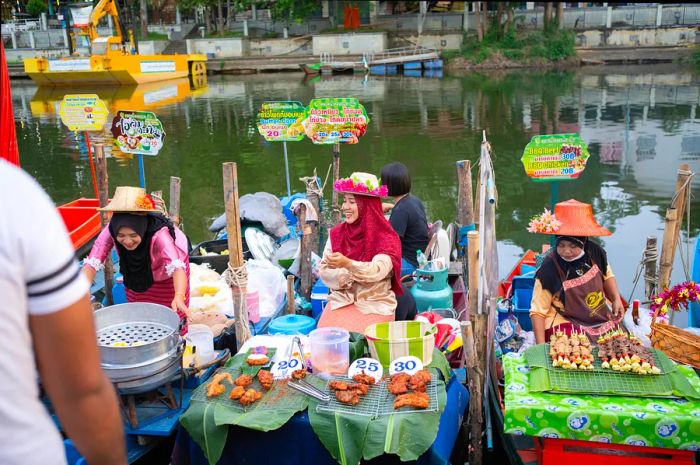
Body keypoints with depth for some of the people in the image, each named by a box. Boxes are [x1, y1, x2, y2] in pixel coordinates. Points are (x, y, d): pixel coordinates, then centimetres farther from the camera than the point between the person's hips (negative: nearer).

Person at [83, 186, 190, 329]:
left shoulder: (159, 233, -44)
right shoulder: (111, 230, -34)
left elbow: (177, 266, -57)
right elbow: (92, 263, -35)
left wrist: (179, 297, -75)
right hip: (137, 276, 3)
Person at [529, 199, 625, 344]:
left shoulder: (594, 252, -6)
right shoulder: (549, 269, -20)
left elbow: (607, 275, 17)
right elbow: (538, 311, -16)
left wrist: (616, 299, 2)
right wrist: (541, 346, -23)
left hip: (600, 317, 6)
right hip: (565, 324, -6)